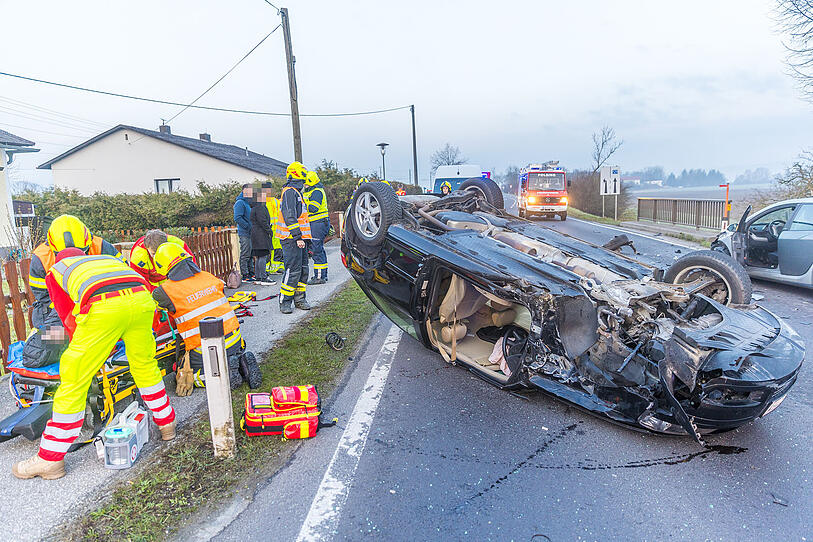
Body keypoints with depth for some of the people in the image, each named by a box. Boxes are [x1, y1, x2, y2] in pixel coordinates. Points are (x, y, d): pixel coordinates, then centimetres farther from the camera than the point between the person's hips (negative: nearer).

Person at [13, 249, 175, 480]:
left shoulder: (55, 271, 33)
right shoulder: (111, 259, 41)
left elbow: (69, 317, 33)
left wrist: (81, 348, 48)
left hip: (104, 308, -4)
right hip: (143, 299, 4)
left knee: (74, 380, 9)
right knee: (145, 365, 25)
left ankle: (50, 460, 19)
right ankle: (167, 424, 40)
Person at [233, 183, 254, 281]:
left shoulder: (249, 203, 18)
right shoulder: (240, 203, -11)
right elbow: (237, 218, -21)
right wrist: (248, 226, -20)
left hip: (250, 233, 9)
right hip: (244, 233, -9)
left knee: (250, 254, 14)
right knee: (245, 255, -5)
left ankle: (250, 272, 23)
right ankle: (245, 275, -1)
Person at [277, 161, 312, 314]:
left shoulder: (296, 192, 22)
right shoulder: (289, 192, -11)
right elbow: (289, 217, -19)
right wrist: (298, 237, -23)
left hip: (299, 238, 10)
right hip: (292, 239, -10)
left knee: (303, 270, 11)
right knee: (293, 270, -10)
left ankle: (299, 299, 19)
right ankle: (285, 302, -3)